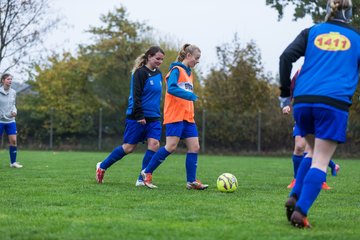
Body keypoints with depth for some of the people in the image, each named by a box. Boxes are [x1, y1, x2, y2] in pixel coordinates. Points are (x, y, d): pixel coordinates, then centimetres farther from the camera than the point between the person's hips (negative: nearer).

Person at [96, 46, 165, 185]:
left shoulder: (158, 74, 13)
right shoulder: (140, 72, -11)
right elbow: (136, 96, -16)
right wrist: (139, 115, -21)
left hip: (153, 118, 7)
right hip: (137, 117, -7)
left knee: (154, 144, -11)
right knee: (129, 147, -1)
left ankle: (142, 180, -5)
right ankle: (102, 166, 19)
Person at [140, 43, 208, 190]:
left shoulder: (189, 73, 21)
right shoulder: (176, 70, -6)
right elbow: (171, 88, -21)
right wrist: (189, 95, -29)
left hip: (188, 117, 9)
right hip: (175, 115, -9)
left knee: (194, 147, -1)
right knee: (171, 146, -13)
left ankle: (191, 181, 2)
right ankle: (147, 172, 0)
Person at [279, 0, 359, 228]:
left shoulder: (312, 32, 14)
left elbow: (286, 57, 3)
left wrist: (285, 93, 8)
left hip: (303, 100, 3)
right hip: (335, 102, -3)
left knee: (315, 151, 22)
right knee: (320, 161, -2)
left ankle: (295, 197, 7)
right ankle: (300, 211, -15)